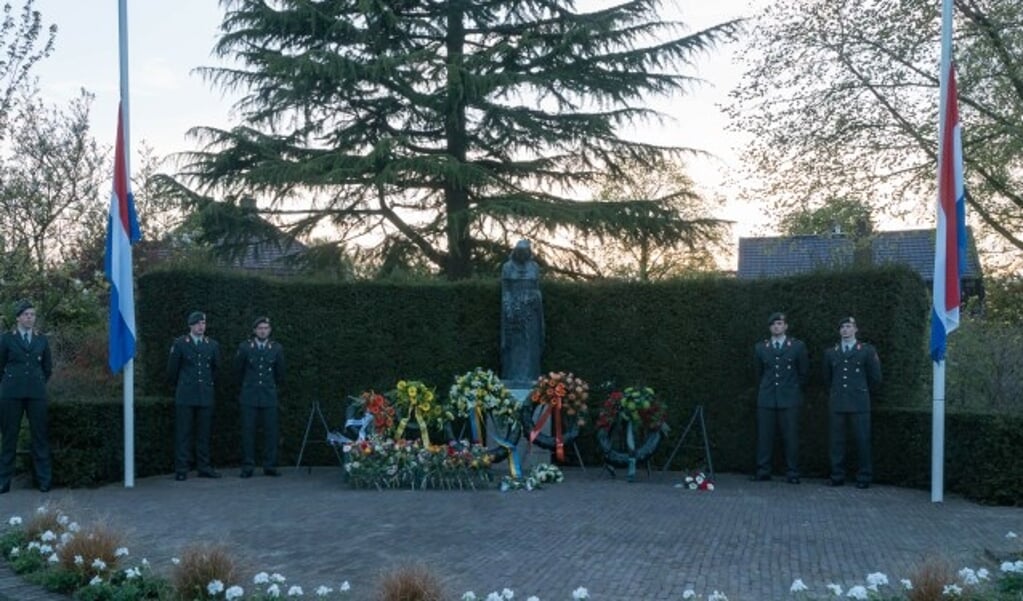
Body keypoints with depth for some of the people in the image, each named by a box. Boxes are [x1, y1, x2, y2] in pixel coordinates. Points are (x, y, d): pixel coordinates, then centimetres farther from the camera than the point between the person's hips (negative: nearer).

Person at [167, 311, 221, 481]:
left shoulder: (212, 345, 10)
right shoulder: (179, 344, 1)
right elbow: (172, 370, 8)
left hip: (206, 395, 3)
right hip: (185, 396, -3)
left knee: (204, 433, 6)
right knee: (183, 433, -2)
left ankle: (204, 467, 12)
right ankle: (181, 470, 0)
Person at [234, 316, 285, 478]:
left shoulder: (277, 348, 5)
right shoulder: (244, 347, 1)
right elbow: (238, 370, 14)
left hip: (269, 396, 1)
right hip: (249, 397, -1)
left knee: (271, 431, -1)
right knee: (248, 432, -2)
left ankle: (270, 466, 6)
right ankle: (247, 467, 2)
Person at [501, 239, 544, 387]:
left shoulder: (534, 267, 6)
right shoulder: (507, 267, -2)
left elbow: (537, 288, 11)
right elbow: (505, 291, -4)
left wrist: (536, 299, -6)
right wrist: (508, 310, -12)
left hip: (530, 310, 2)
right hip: (513, 310, -2)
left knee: (530, 345, 3)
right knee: (513, 345, -1)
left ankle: (530, 378, 7)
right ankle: (512, 378, 2)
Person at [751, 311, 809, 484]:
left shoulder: (797, 346, 4)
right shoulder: (760, 348, 11)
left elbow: (803, 372, 11)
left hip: (789, 399, -2)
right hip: (766, 398, 2)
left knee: (791, 437, -2)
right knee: (764, 436, 0)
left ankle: (792, 473, 4)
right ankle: (763, 471, 5)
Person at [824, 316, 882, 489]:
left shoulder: (867, 351, 4)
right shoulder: (831, 353, 14)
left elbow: (875, 378, 9)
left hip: (859, 404, -3)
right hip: (836, 404, 3)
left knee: (862, 441, -3)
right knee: (836, 441, 2)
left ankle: (864, 478, 4)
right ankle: (837, 476, 8)